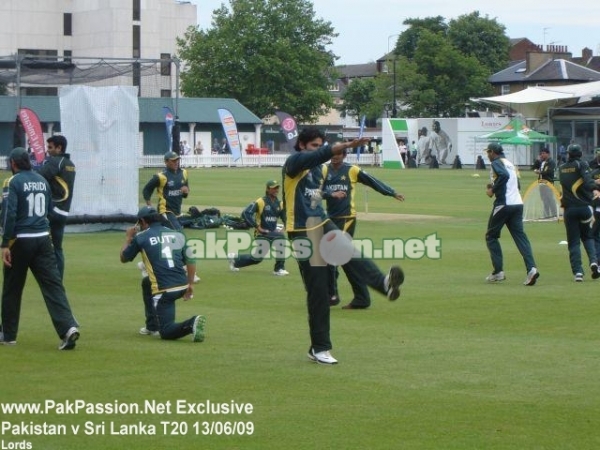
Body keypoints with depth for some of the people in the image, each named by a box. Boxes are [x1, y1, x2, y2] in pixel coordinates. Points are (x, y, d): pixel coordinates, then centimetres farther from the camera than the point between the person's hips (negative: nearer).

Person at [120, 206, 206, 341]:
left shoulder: (141, 237, 2)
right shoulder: (177, 234, 13)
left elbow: (124, 258, 15)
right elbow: (190, 260, 11)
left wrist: (128, 238, 31)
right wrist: (190, 284, 20)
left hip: (164, 290, -6)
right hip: (182, 287, 6)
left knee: (167, 332, 2)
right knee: (147, 283, 34)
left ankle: (190, 324, -28)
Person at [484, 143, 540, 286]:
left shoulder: (496, 163, -4)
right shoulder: (510, 164, 23)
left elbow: (504, 175, -24)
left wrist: (493, 190, -14)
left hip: (503, 204, -7)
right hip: (518, 203, 7)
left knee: (491, 236, 7)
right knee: (520, 236, 0)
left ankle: (498, 271, 2)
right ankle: (531, 268, -19)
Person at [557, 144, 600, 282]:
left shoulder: (561, 168, 9)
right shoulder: (581, 165, -2)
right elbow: (587, 178, -21)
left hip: (569, 209, 1)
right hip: (584, 207, -1)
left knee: (573, 242, 4)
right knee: (587, 236, 17)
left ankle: (578, 272, -9)